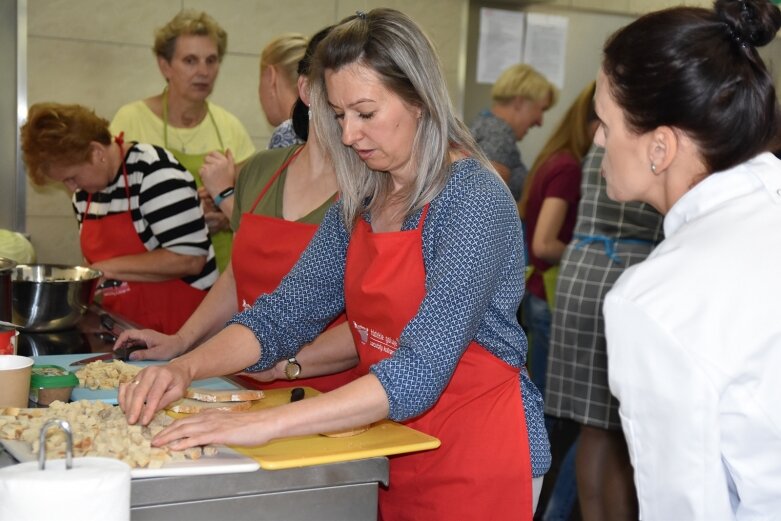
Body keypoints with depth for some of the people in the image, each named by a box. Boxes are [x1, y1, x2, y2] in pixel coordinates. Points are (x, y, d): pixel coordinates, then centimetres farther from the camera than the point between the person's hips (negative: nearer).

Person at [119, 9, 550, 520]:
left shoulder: (475, 198, -21)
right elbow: (287, 312, 0)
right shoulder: (361, 200, 1)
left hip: (478, 454, -6)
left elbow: (419, 372, -29)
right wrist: (185, 368, -16)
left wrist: (264, 424, -35)